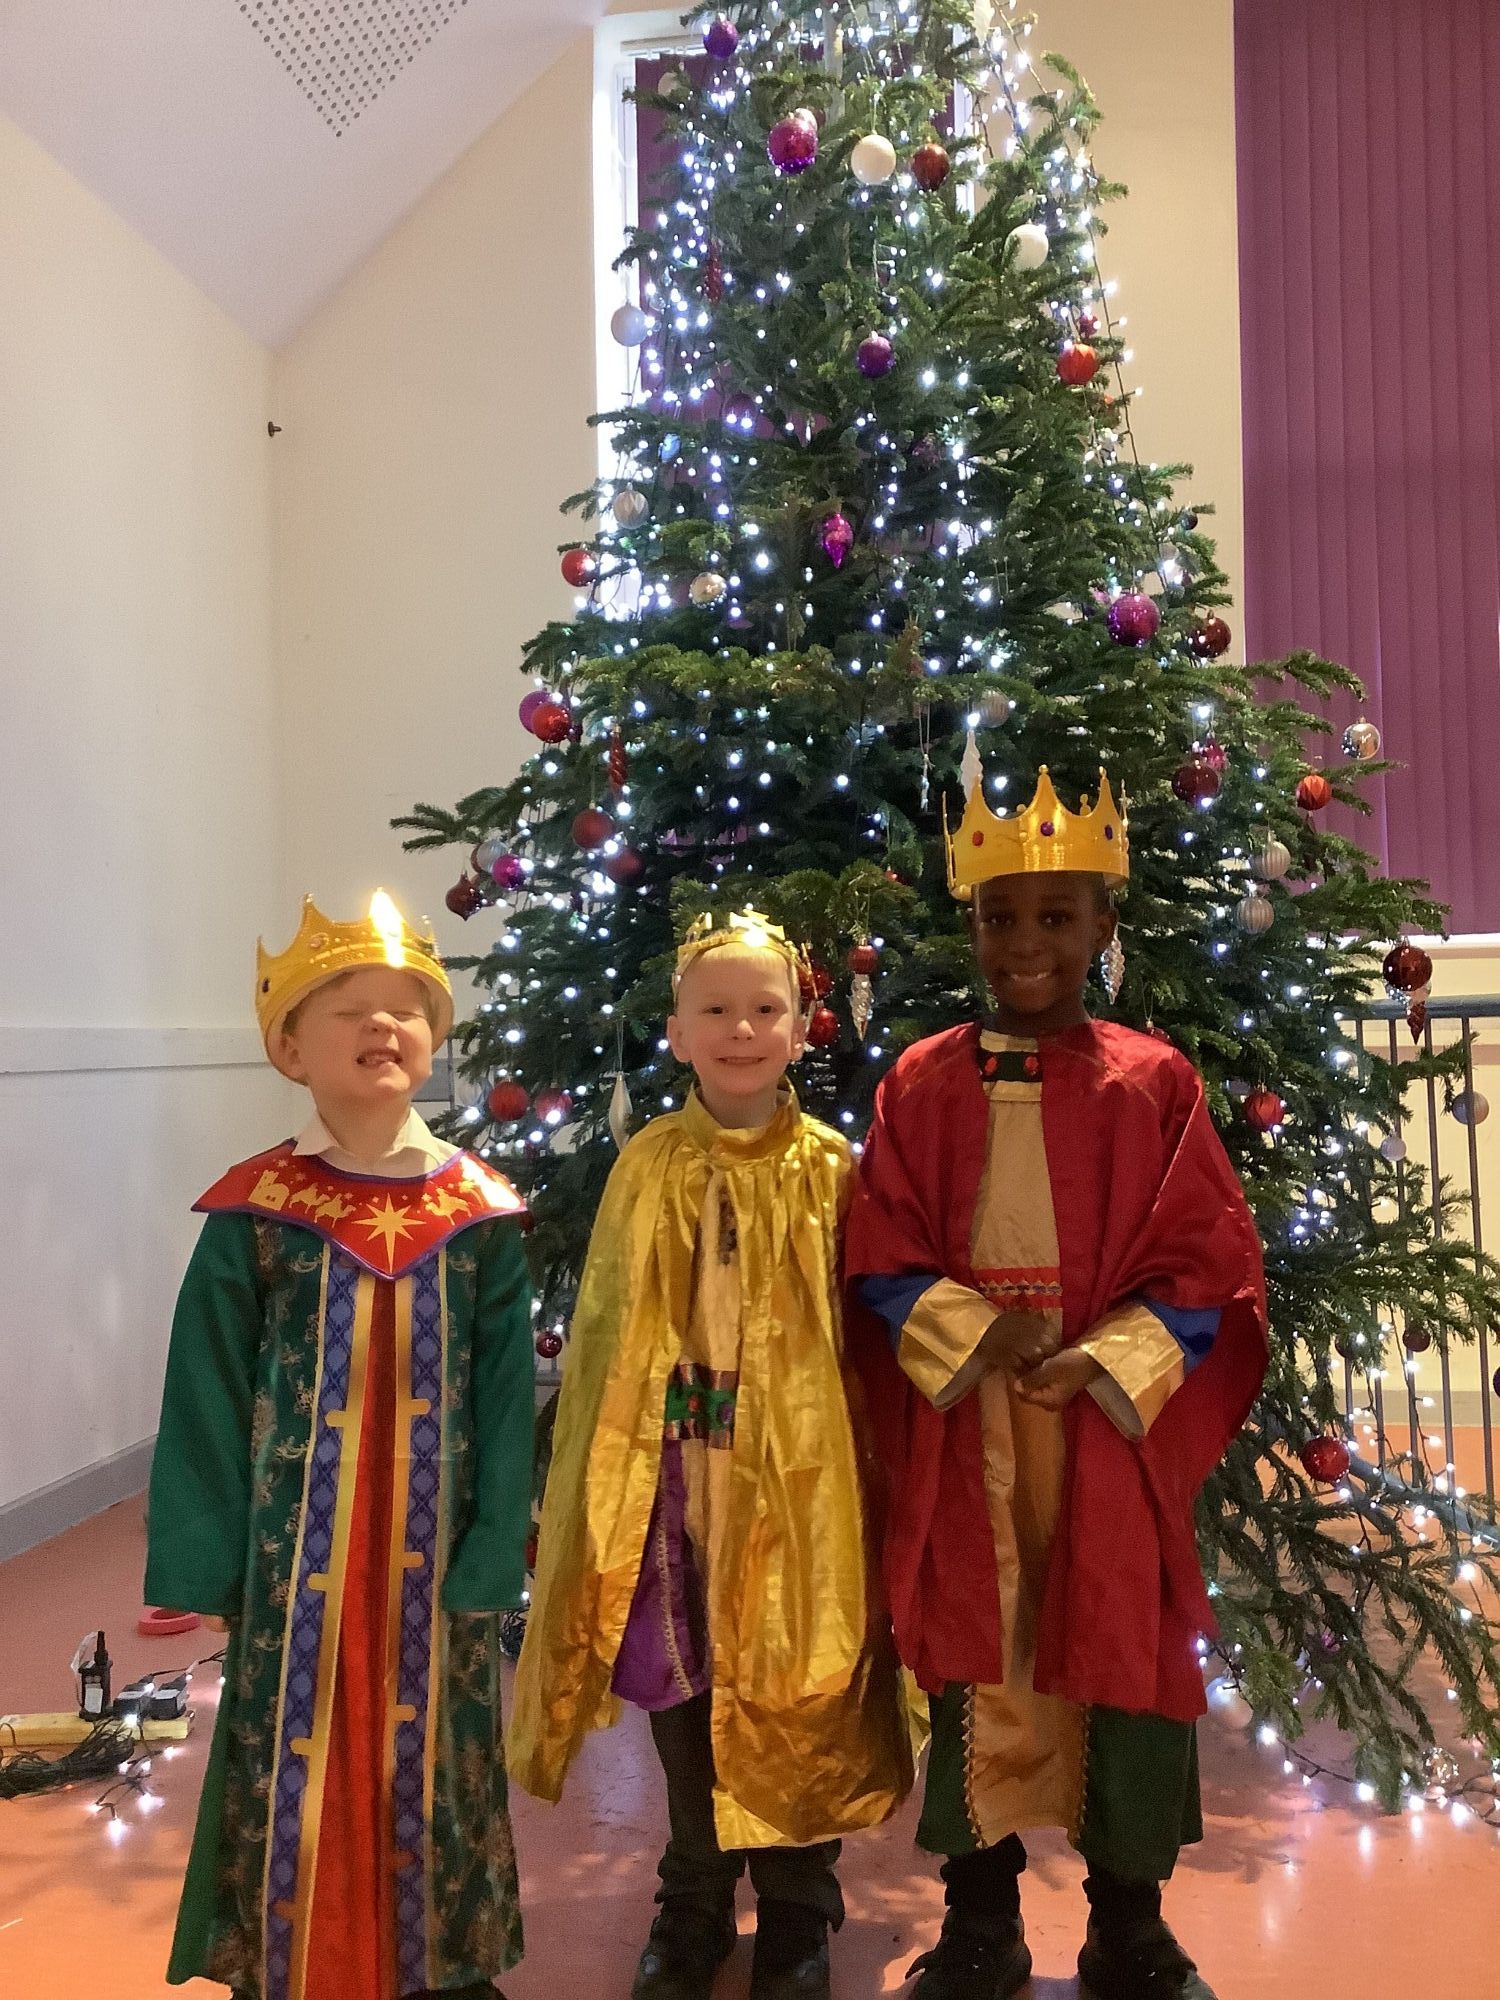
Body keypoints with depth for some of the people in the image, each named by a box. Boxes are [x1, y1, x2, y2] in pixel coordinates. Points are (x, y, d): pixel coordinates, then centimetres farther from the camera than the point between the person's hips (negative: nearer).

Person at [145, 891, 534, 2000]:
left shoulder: (482, 1215, -3)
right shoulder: (252, 1212, -5)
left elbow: (506, 1400, -1)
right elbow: (207, 1400, -3)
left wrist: (494, 1559, -4)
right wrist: (199, 1569, -4)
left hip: (432, 1558, 1)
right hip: (295, 1559, -1)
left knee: (432, 1765, 14)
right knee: (293, 1771, 9)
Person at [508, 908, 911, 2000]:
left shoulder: (828, 1167, -4)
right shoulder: (648, 1166, -1)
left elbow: (858, 1332, -1)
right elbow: (604, 1333, 3)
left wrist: (860, 1457, -5)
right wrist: (604, 1475, 2)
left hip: (797, 1472, -1)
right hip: (673, 1471, 2)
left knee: (795, 1695, 9)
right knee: (682, 1687, 13)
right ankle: (694, 1910, 35)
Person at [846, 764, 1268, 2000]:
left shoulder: (1153, 1081, 0)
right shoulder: (921, 1084, 2)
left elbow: (1211, 1263, -2)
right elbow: (885, 1258, 1)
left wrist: (1104, 1363, -14)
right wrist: (976, 1341, -15)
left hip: (1114, 1421, -1)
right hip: (964, 1425, 1)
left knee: (1124, 1653, 7)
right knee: (972, 1655, 9)